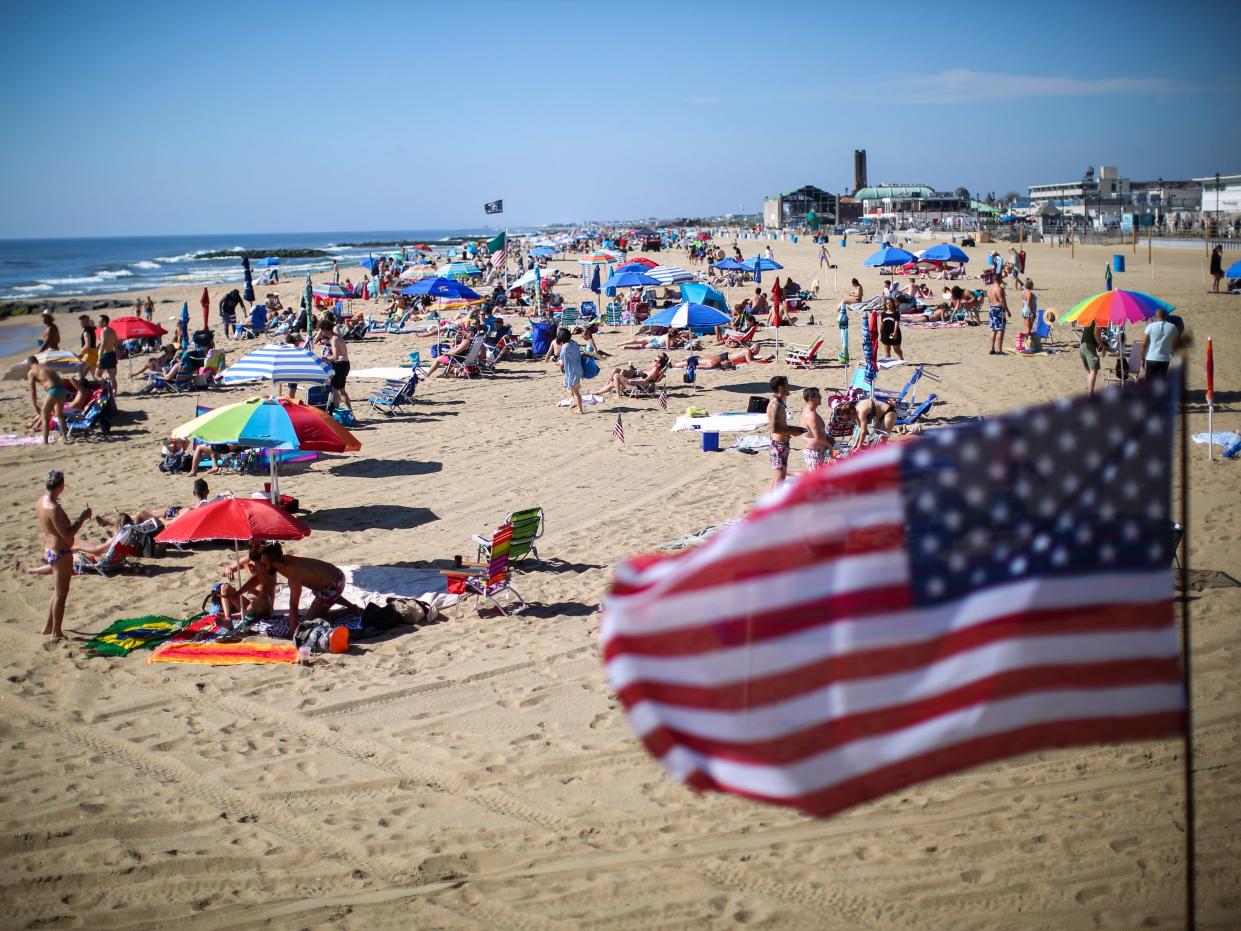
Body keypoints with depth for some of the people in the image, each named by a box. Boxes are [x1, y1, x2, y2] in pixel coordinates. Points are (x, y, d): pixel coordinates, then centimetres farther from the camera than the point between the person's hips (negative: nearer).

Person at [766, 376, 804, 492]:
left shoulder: (778, 403, 13)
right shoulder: (776, 405, -19)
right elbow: (774, 428, -25)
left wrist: (793, 429, 12)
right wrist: (791, 432, -16)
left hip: (781, 444, 10)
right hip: (779, 444, -10)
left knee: (777, 477, 16)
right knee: (779, 477, -8)